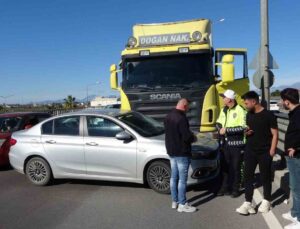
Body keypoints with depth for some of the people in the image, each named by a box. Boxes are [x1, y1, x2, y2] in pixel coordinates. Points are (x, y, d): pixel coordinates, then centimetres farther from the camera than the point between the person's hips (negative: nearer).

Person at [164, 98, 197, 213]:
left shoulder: (168, 116, 8)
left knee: (174, 177, 15)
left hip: (171, 151, 9)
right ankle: (182, 204, 8)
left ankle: (175, 201, 24)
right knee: (182, 179, 0)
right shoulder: (181, 118, -21)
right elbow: (186, 136, -25)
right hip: (181, 152, -9)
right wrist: (193, 137, -2)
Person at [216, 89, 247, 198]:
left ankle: (235, 189, 20)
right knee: (224, 166, 12)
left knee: (235, 167, 6)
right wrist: (220, 129, -5)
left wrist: (227, 129, -19)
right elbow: (218, 122, 17)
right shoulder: (223, 110, 11)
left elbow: (242, 127, -18)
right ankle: (225, 188, 25)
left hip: (236, 143, -6)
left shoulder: (240, 110, -12)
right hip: (225, 143, 6)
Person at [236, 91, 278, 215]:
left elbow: (275, 134, -9)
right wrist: (247, 132, -4)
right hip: (250, 151, 5)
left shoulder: (268, 115, -11)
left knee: (265, 177, 10)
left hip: (265, 152, -5)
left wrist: (272, 150, -14)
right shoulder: (249, 115, 7)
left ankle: (266, 201, 28)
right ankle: (248, 203, 8)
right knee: (248, 176, 2)